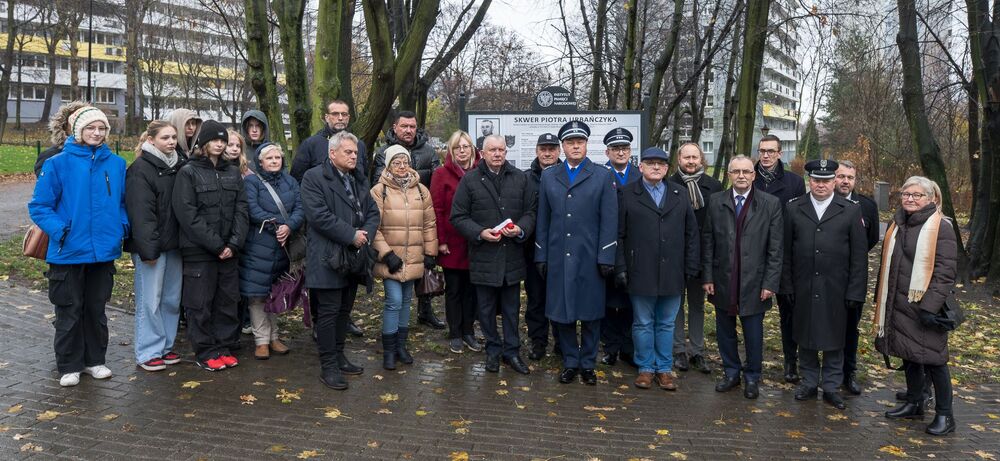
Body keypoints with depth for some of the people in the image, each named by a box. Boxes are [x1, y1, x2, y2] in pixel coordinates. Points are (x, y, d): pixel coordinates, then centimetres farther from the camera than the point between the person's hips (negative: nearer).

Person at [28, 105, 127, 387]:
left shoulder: (116, 164, 2)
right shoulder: (58, 164, -8)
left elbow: (123, 202, 13)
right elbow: (38, 206, -4)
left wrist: (122, 226, -2)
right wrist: (60, 230, -16)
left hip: (104, 251, 3)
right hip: (68, 252, -3)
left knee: (96, 309, 15)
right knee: (69, 311, 8)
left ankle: (95, 360, 29)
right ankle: (69, 366, 22)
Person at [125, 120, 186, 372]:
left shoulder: (178, 165, 12)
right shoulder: (140, 170, -10)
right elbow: (141, 214, -15)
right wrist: (148, 250, -18)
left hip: (173, 244, 7)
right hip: (152, 246, -7)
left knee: (172, 299, 13)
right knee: (150, 301, -1)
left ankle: (166, 346, 25)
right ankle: (148, 353, 9)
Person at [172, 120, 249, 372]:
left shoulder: (233, 172, 11)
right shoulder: (188, 173, -3)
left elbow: (241, 210, 6)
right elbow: (188, 214, -11)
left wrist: (234, 243, -7)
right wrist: (215, 245, -15)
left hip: (229, 250, 5)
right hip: (199, 250, -4)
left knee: (228, 300, 10)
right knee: (200, 303, 2)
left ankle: (225, 347, 22)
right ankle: (205, 352, 13)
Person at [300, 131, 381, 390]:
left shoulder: (360, 180, 16)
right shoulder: (314, 177, -7)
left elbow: (373, 212, 13)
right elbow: (319, 215, -18)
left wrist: (366, 233, -8)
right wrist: (352, 235, -18)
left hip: (354, 257, 7)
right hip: (329, 258, -7)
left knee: (344, 310, 15)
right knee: (329, 312, -3)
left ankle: (338, 356, 27)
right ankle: (328, 367, 5)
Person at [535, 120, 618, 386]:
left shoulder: (603, 177, 2)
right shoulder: (548, 177, 10)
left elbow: (609, 221, -3)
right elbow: (543, 220, 9)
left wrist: (606, 258, -8)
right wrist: (541, 256, 5)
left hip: (590, 258, -2)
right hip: (558, 258, 2)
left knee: (590, 313, 6)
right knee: (561, 312, 7)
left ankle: (588, 364, 20)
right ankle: (570, 362, 21)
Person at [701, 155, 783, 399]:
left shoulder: (771, 204, -3)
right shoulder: (715, 201, 2)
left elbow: (775, 248, -4)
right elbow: (707, 242, 3)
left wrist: (770, 283, -8)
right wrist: (707, 277, -1)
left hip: (754, 282, -2)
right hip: (723, 280, 2)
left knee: (753, 333, 9)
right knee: (725, 331, 13)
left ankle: (752, 377, 27)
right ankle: (731, 372, 30)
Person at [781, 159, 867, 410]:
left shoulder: (851, 210, 0)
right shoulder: (794, 208, 3)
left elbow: (859, 255, -2)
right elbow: (786, 251, 3)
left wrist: (855, 292, -6)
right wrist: (787, 286, -1)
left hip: (835, 289, -1)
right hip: (803, 288, 1)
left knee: (834, 339, 9)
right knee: (805, 336, 11)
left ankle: (831, 387, 22)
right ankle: (809, 382, 26)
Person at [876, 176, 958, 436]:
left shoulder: (941, 227, -11)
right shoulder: (898, 224, 11)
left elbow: (945, 271, -15)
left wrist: (930, 305, -21)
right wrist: (882, 296, 17)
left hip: (925, 305, -7)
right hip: (899, 304, 7)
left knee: (932, 359, -1)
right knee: (909, 355, 16)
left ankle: (944, 415, 12)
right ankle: (914, 404, 30)